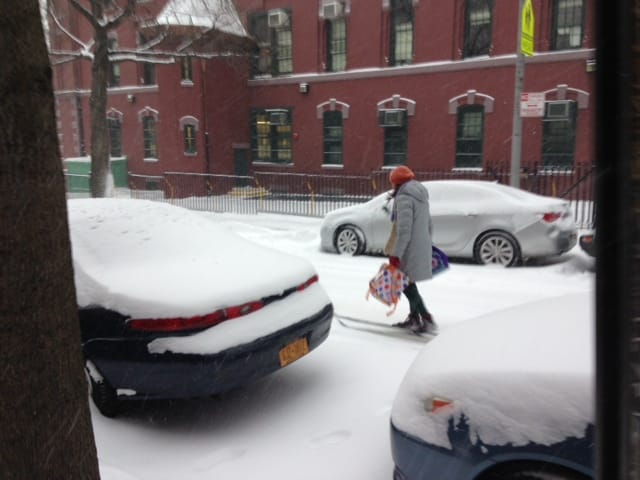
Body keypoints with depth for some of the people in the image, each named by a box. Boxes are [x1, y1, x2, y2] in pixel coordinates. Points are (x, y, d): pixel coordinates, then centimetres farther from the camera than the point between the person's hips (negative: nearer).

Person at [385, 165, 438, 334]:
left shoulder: (404, 198, -16)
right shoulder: (421, 196, 14)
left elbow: (404, 230, -24)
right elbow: (429, 225, 20)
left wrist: (395, 255, -22)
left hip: (410, 250, -9)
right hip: (421, 248, 9)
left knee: (406, 284, 0)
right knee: (409, 283, 19)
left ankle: (427, 319, -2)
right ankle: (414, 318, 27)